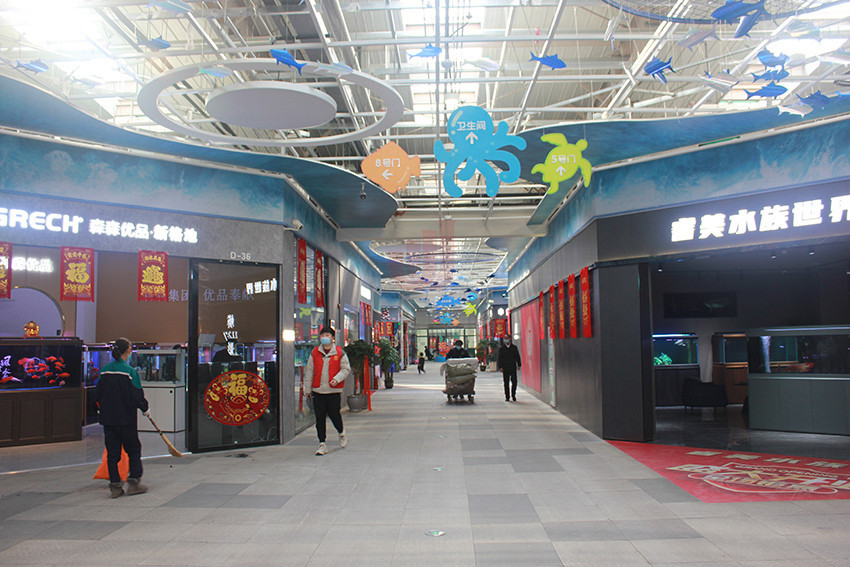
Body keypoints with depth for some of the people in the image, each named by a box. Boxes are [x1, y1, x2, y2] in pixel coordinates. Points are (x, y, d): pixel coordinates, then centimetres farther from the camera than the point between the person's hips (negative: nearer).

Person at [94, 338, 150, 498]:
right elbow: (137, 396, -14)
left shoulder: (104, 371, 2)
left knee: (112, 452, 10)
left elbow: (97, 394, 9)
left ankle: (115, 486, 10)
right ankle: (133, 482, 7)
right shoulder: (129, 371, -14)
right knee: (134, 449, 10)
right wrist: (145, 410, 3)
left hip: (108, 418, 5)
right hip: (126, 418, -5)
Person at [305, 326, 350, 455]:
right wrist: (307, 389, 10)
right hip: (318, 391, 2)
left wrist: (337, 378, -15)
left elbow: (346, 369, 3)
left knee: (334, 414, 0)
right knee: (320, 418, 2)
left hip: (334, 391, -2)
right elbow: (309, 371, 11)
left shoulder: (339, 352, 1)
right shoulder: (314, 353, 7)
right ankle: (322, 444, 11)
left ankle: (341, 433, 31)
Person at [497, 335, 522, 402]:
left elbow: (517, 357, 11)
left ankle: (513, 395, 15)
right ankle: (507, 397, 7)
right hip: (505, 368, -1)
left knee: (514, 382, -2)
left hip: (513, 368, 1)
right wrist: (500, 367, -6)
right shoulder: (501, 348, 5)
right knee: (506, 383, 0)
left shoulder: (514, 347, 9)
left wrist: (519, 365, 2)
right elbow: (499, 358, 3)